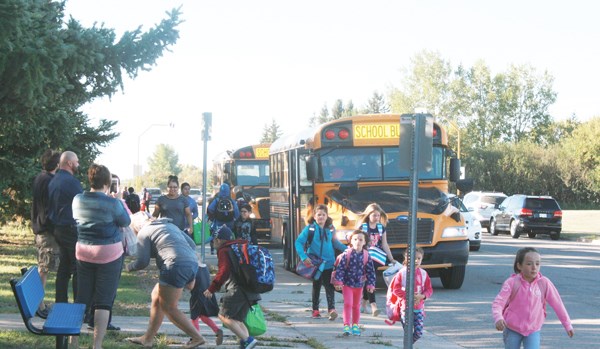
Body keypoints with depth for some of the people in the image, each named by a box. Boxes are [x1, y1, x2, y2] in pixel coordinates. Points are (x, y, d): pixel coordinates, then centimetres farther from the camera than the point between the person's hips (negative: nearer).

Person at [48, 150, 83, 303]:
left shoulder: (54, 181, 12)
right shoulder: (71, 181, -16)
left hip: (58, 228, 9)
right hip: (72, 229, -9)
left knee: (64, 267, 13)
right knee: (78, 268, -4)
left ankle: (61, 302, 16)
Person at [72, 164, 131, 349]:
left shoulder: (77, 200, -2)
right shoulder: (112, 203, -16)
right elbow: (126, 222, -1)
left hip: (83, 253, 5)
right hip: (109, 254, -5)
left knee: (82, 297, 13)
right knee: (104, 301, 1)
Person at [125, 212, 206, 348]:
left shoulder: (144, 232, 5)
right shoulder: (170, 225, 27)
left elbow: (142, 262, -2)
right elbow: (192, 244, 23)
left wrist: (128, 267, 20)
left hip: (176, 266, -9)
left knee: (168, 308, 1)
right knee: (156, 297, 19)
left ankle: (197, 337, -1)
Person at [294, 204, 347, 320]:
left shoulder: (330, 229, 4)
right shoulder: (310, 229, -7)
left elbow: (336, 243, 16)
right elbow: (298, 243, -12)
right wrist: (304, 257, -24)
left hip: (329, 263, 1)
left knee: (329, 286, -9)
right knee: (316, 286, 11)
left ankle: (331, 309, -19)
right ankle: (315, 310, 21)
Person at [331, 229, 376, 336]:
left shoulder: (366, 256, -3)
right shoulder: (346, 254, -11)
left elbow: (370, 271, 2)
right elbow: (340, 268, -11)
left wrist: (370, 284, 0)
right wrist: (338, 282, -15)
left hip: (359, 284, 3)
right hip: (347, 284, -3)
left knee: (356, 305, 13)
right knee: (348, 304, -7)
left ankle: (355, 325, 24)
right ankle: (346, 325, -4)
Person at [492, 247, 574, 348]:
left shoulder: (544, 283, -11)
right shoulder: (512, 283, -15)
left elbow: (557, 304, -2)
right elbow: (498, 303, -19)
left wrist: (567, 325, 5)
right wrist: (498, 318, -39)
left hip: (533, 331, 0)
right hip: (512, 330, 0)